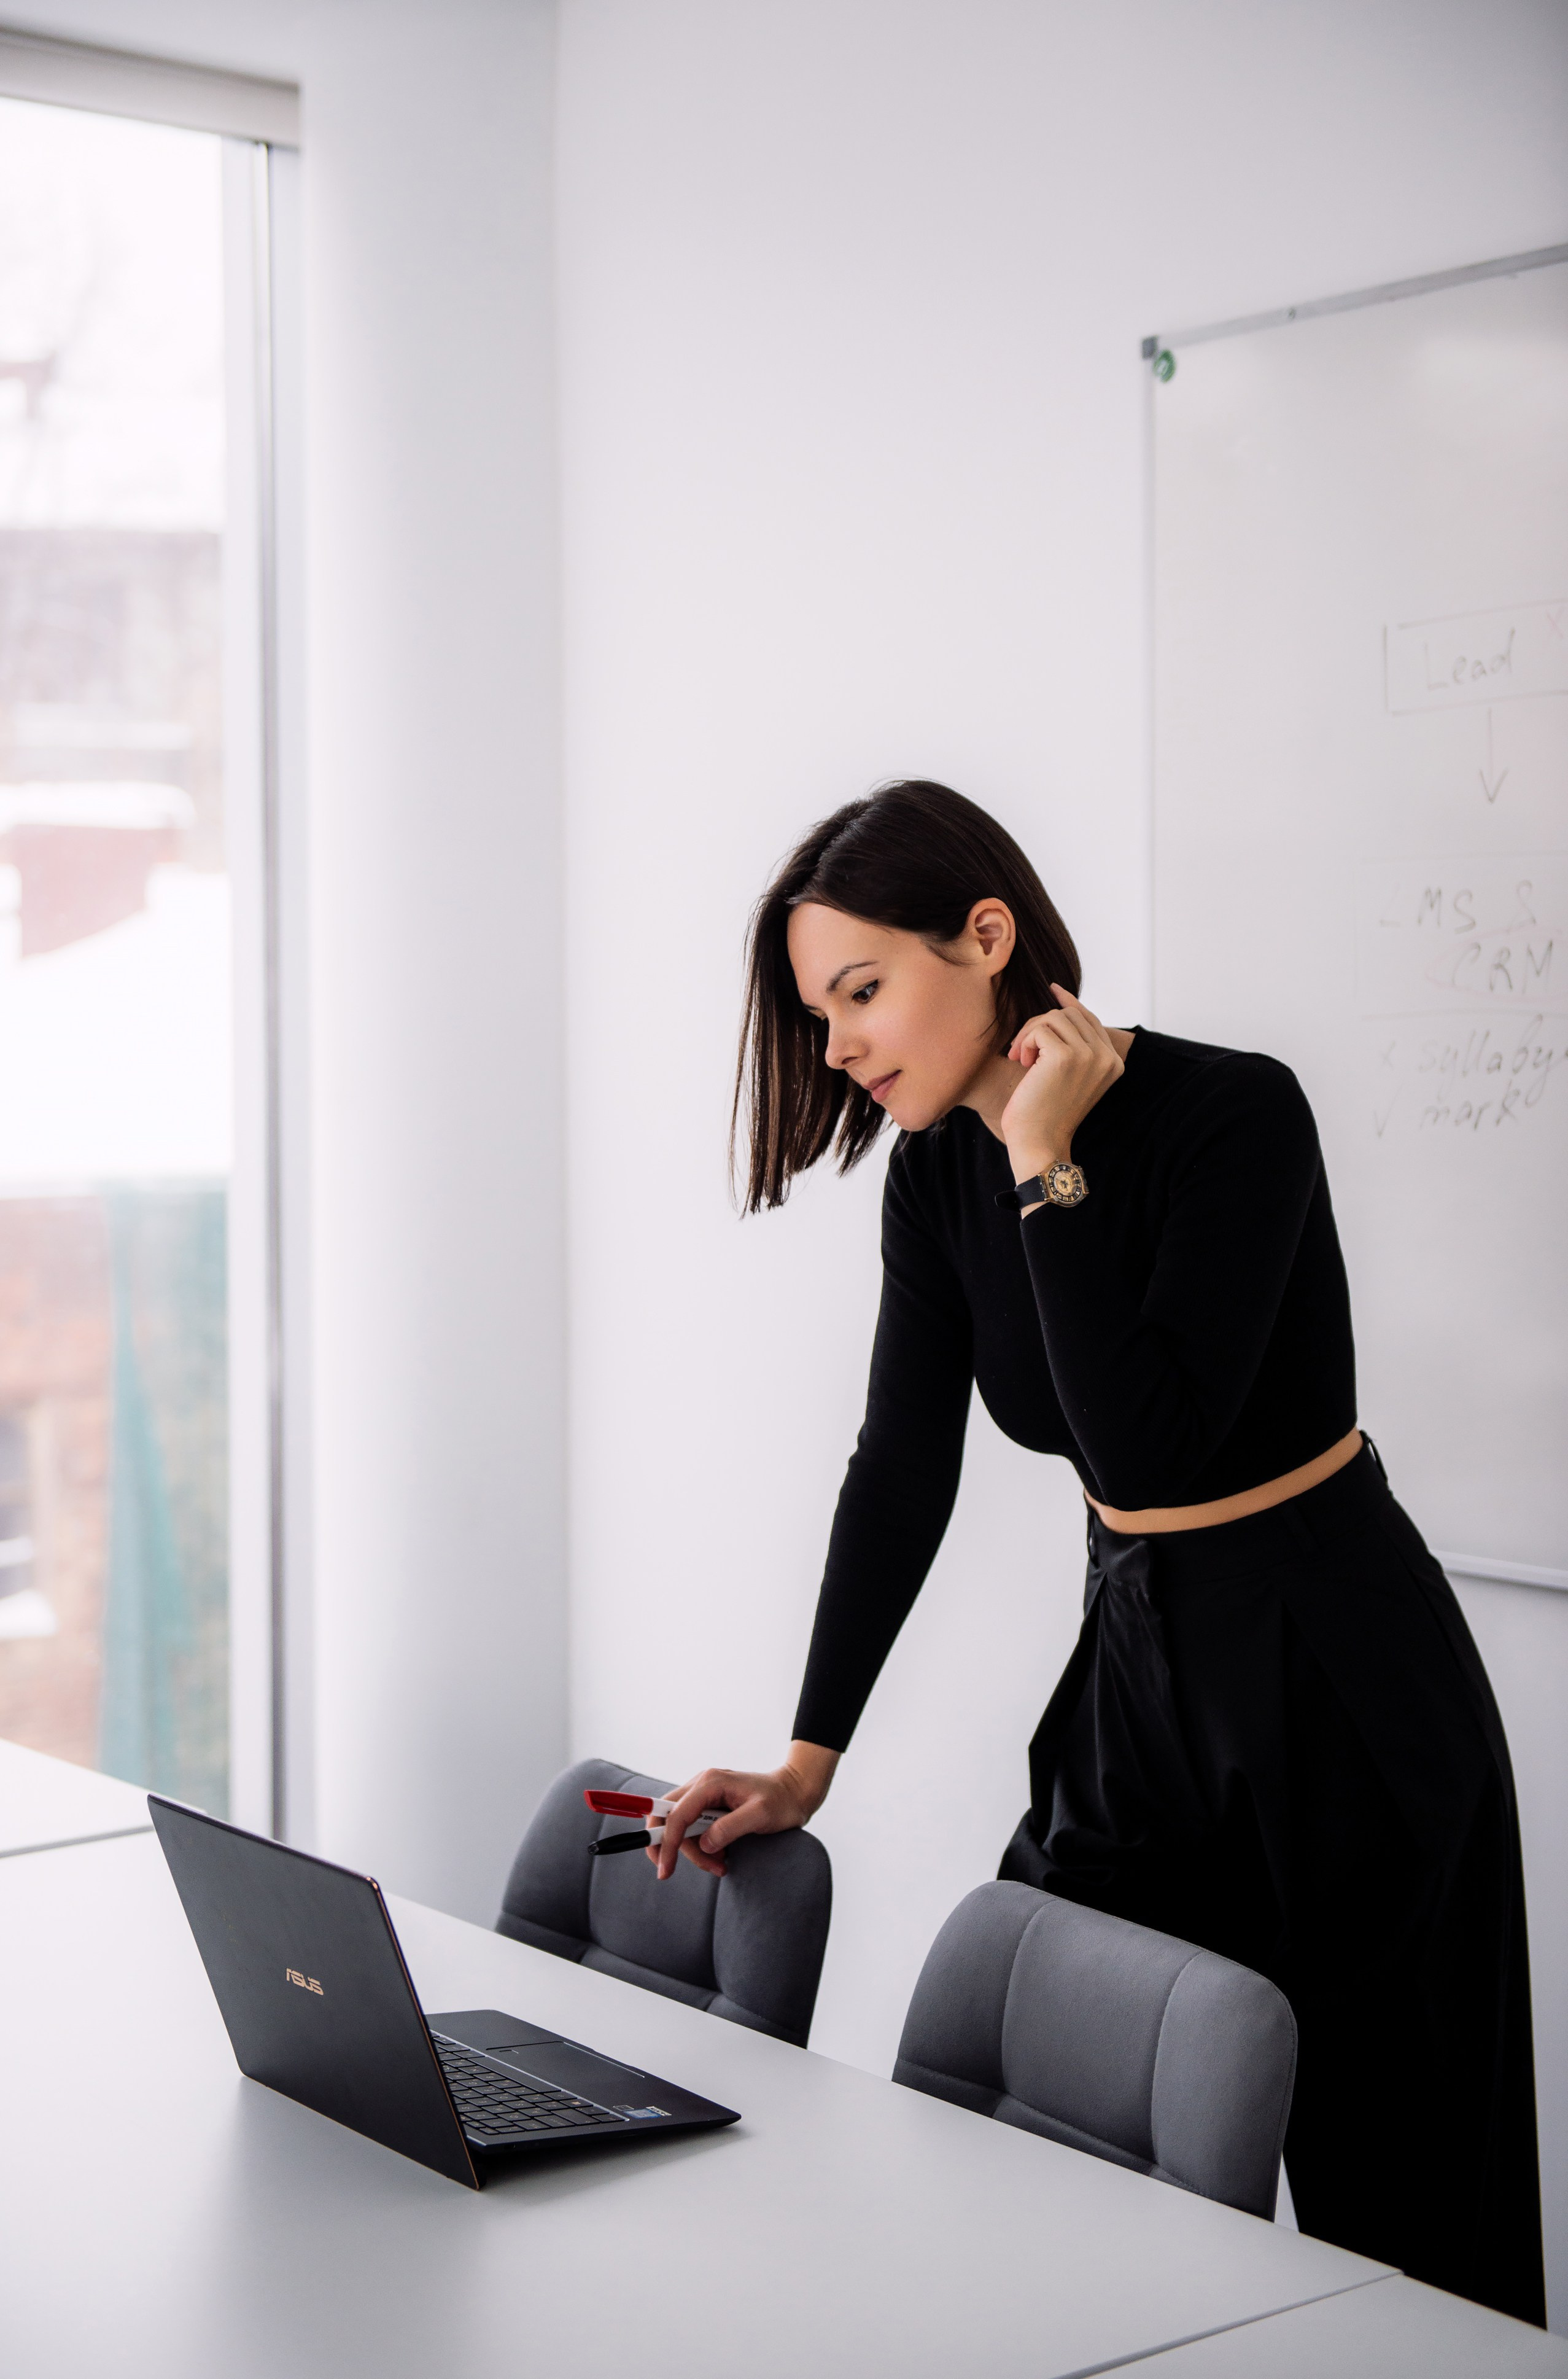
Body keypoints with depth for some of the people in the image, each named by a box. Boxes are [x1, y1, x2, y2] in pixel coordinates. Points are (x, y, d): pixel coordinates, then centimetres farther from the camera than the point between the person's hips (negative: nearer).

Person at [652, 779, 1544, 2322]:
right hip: (1137, 1661, 7)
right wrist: (806, 1764, 2)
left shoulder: (1233, 1115, -21)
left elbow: (1147, 1452, -29)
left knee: (1385, 2195, 5)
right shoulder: (940, 1171, 0)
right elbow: (903, 1471, 4)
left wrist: (1048, 1164, -26)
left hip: (1336, 1682, -6)